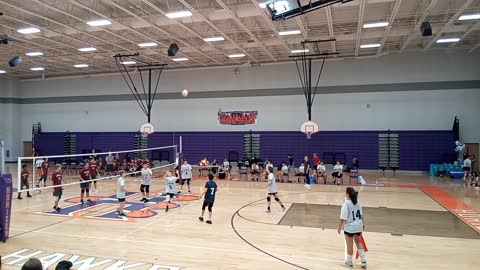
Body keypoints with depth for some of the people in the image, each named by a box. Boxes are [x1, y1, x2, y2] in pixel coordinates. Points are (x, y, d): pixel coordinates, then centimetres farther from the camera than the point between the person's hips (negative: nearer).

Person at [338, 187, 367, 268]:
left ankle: (349, 262, 27)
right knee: (358, 242, 24)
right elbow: (361, 215, 8)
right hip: (358, 226, 6)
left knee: (349, 244, 11)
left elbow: (343, 218, -20)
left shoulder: (346, 204, -20)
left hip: (349, 227, -6)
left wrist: (339, 227, -10)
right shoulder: (358, 202, -1)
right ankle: (363, 261, 25)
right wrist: (362, 223, 22)